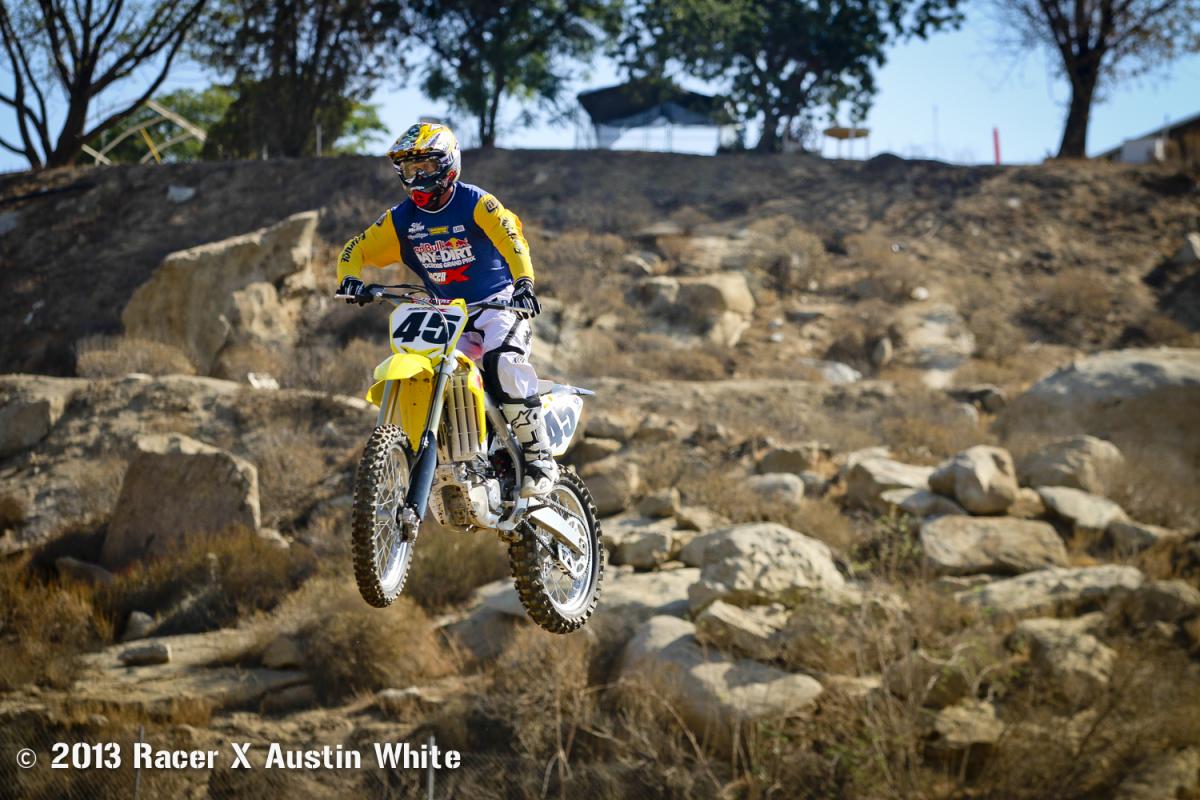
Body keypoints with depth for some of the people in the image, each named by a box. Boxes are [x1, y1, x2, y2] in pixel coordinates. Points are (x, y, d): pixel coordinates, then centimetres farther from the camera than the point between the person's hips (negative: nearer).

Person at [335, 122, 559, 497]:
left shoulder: (476, 203, -12)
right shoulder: (402, 219, 5)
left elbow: (510, 235, -27)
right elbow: (358, 248, 5)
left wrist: (524, 281, -45)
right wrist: (349, 278, -18)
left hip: (499, 304, -6)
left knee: (501, 363, -32)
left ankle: (540, 458, -24)